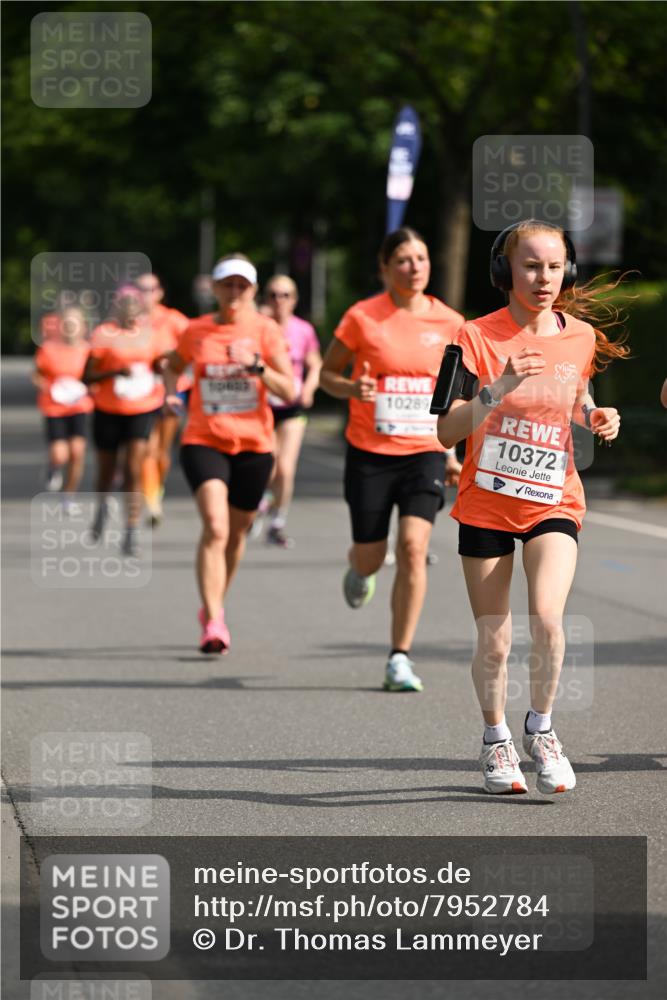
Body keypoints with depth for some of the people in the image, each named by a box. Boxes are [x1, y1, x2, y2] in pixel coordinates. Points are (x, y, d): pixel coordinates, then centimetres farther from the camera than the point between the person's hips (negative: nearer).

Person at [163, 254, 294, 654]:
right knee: (215, 527, -20)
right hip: (204, 441, -1)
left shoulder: (266, 330, -2)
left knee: (236, 533, 14)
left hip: (253, 444, 1)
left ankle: (215, 605, 39)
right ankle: (213, 623, -23)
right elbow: (173, 365, 23)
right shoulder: (197, 331, 2)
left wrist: (256, 365, -24)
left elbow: (289, 392, -8)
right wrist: (171, 392, 3)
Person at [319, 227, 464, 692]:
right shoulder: (362, 317, -6)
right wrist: (351, 388, -18)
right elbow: (328, 374, 4)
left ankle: (400, 658, -10)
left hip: (424, 452, 1)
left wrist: (450, 452, 13)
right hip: (370, 452, -1)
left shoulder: (449, 323, 2)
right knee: (371, 557, 6)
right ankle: (359, 569, 47)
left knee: (413, 546, -17)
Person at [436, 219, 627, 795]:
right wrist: (497, 389, -31)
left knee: (548, 618, -20)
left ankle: (541, 728, 4)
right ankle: (496, 741, 28)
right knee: (494, 640, 3)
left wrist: (594, 415, -1)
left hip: (553, 503, 1)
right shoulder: (480, 337, -10)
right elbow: (447, 431, -16)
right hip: (487, 504, -1)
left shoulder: (581, 336, 1)